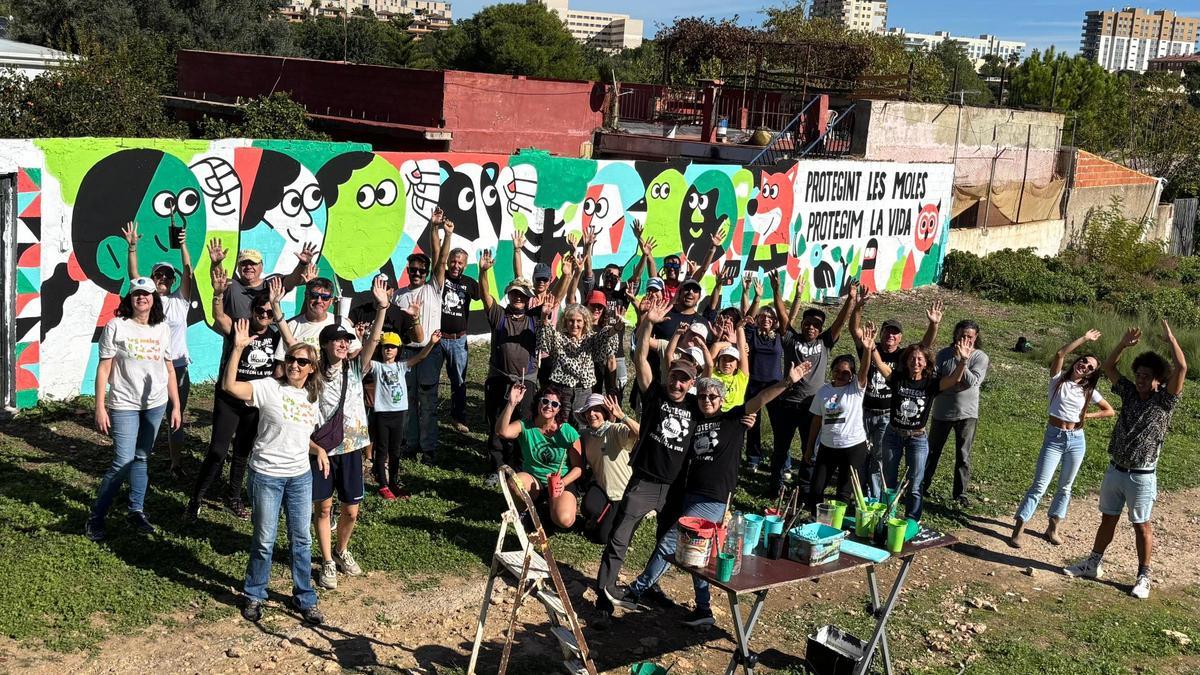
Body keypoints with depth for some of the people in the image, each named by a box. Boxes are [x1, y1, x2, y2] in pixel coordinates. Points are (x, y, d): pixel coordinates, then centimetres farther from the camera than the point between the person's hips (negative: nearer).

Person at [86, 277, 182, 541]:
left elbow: (169, 370, 11)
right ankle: (96, 517, 4)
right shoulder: (116, 327, -6)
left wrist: (176, 406, 9)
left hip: (155, 405, 4)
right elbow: (103, 369, -6)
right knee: (123, 463, -9)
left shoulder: (162, 329, 6)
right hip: (124, 404, -4)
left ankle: (136, 510, 24)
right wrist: (99, 408, -10)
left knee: (141, 458, 12)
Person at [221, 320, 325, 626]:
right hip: (267, 476, -5)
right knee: (264, 540, 5)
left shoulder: (311, 399, 9)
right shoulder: (269, 388, -9)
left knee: (302, 540, 11)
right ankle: (254, 596, 25)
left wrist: (319, 451, 3)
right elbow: (229, 386, -24)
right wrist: (237, 348, -30)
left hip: (300, 477, 5)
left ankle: (305, 598, 24)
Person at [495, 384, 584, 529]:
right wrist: (512, 404, -40)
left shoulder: (569, 432, -8)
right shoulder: (525, 426, -9)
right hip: (532, 479, 0)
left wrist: (563, 482, -22)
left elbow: (578, 467, -4)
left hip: (562, 482, 0)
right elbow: (502, 431, -31)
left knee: (565, 521, -29)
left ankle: (550, 504, 10)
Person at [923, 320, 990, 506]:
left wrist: (961, 360, -30)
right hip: (942, 412, 2)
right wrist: (954, 383, -22)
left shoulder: (980, 357, -9)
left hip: (967, 414, -2)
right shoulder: (944, 354, -3)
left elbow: (973, 382, -22)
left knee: (963, 456, 4)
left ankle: (960, 494, 16)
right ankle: (922, 487, 28)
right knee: (932, 452, 14)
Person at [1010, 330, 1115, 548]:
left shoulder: (1088, 391, 3)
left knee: (1065, 487, 12)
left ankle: (1053, 528, 24)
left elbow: (1110, 411, 12)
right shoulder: (1059, 380, -4)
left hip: (1076, 441, 3)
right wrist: (1084, 338, -16)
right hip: (1054, 438, -3)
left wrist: (1087, 416, 0)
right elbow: (1060, 354, -20)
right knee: (1039, 485, -6)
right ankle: (1019, 529, -4)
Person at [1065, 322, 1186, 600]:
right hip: (1115, 470, 5)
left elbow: (1181, 368, -23)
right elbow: (1108, 367, 10)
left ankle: (1144, 576, 17)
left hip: (1141, 476, -5)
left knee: (1141, 525, 6)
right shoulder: (1130, 393, 4)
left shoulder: (1164, 400, -10)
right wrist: (1124, 344, -2)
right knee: (1108, 519, 17)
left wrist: (1170, 338, -16)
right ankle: (1094, 563, 29)